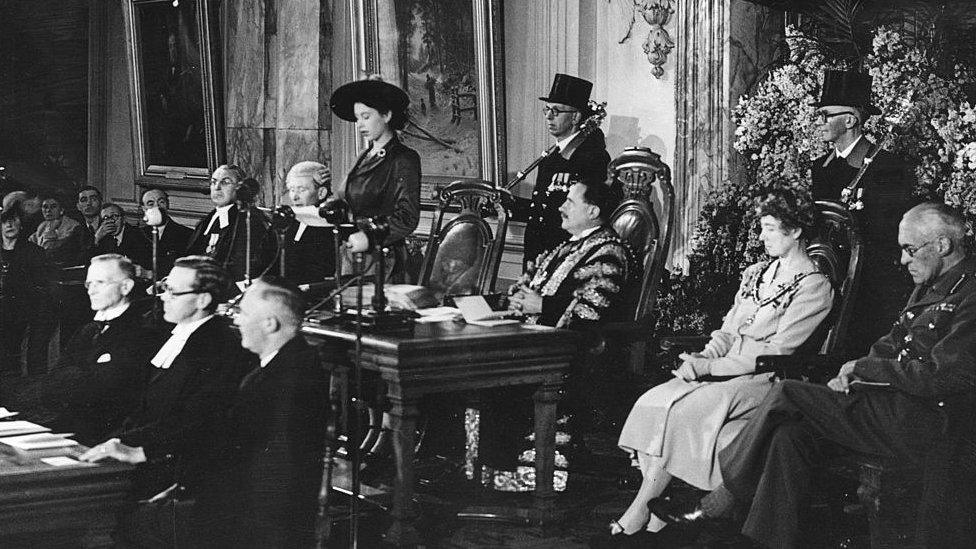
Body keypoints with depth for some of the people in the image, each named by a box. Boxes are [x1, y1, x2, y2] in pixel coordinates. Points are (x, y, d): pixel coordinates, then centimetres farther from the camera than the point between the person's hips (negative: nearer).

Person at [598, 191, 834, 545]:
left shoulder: (814, 286, -4)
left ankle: (639, 513, -20)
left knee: (678, 412, -28)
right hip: (723, 371, 7)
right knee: (651, 404, -19)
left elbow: (778, 351, -12)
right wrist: (702, 357, -4)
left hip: (763, 381, -7)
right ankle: (653, 516, -25)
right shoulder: (755, 274, 20)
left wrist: (711, 366, -16)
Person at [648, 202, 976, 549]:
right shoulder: (929, 288, 20)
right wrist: (851, 375, 3)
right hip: (893, 404, 9)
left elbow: (939, 378, -20)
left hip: (926, 419, -9)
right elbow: (890, 346, 24)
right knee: (791, 435, -14)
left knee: (786, 395, -14)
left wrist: (863, 368, -9)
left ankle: (716, 504, -4)